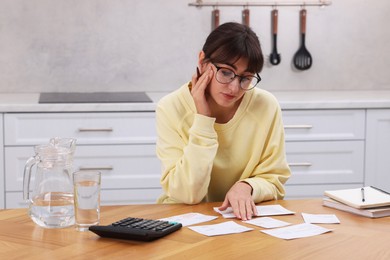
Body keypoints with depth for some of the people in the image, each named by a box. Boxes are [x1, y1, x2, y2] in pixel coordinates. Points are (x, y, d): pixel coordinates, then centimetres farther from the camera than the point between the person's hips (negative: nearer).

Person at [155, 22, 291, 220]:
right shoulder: (171, 109, -12)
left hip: (245, 217, 1)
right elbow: (187, 194, -17)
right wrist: (203, 120, -20)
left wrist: (247, 187, -21)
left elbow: (274, 182, 0)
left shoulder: (266, 106, -8)